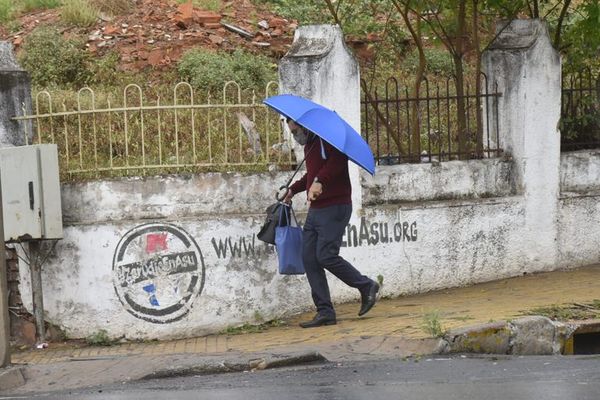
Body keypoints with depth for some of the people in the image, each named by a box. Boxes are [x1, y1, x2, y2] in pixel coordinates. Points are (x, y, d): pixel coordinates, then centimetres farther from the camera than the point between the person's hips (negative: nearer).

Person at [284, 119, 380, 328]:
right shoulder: (309, 146, 20)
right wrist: (293, 189, 32)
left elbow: (338, 159, -29)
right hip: (315, 210, 9)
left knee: (326, 255, -16)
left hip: (334, 208, -9)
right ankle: (325, 312, 1)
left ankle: (367, 286, 5)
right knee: (309, 258, 0)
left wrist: (320, 181, -39)